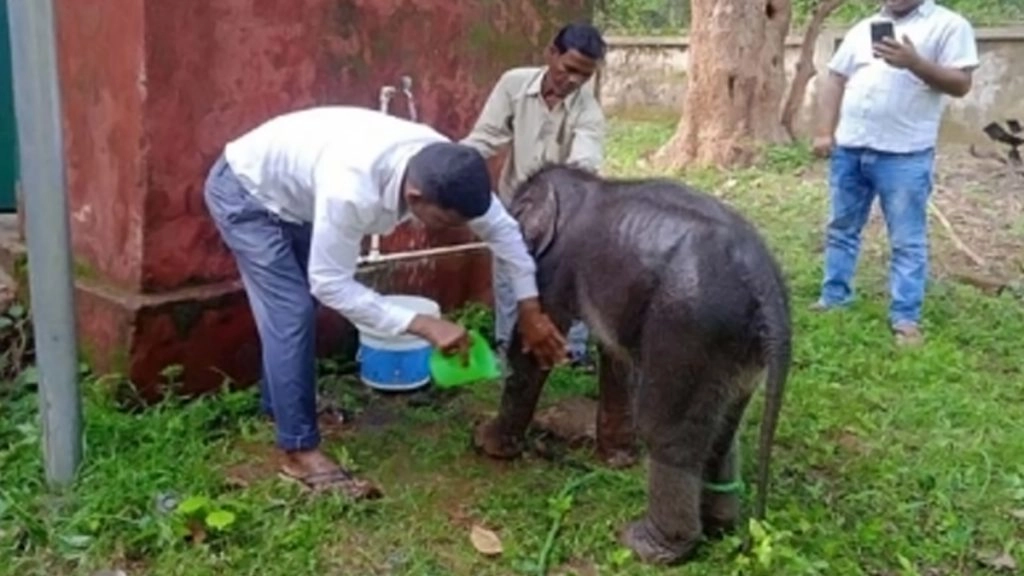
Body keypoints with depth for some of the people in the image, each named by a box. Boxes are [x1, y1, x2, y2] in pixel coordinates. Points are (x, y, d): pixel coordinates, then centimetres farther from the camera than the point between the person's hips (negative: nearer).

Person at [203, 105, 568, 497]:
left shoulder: (445, 165, -22)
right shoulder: (351, 191, -44)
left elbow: (501, 228, -8)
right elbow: (330, 284, -32)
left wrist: (530, 310, -7)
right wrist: (425, 326, -35)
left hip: (290, 191, 8)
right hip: (243, 191, -8)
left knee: (295, 307, 17)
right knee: (291, 314, -12)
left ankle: (279, 405, 37)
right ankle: (300, 452, -3)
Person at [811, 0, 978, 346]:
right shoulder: (863, 29, 13)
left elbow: (961, 84, -9)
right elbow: (835, 80, 14)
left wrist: (914, 62, -22)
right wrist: (825, 132, 4)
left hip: (905, 155, -5)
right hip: (848, 149, 5)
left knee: (907, 240, 1)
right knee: (842, 229, 14)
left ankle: (905, 317, 8)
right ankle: (834, 297, 26)